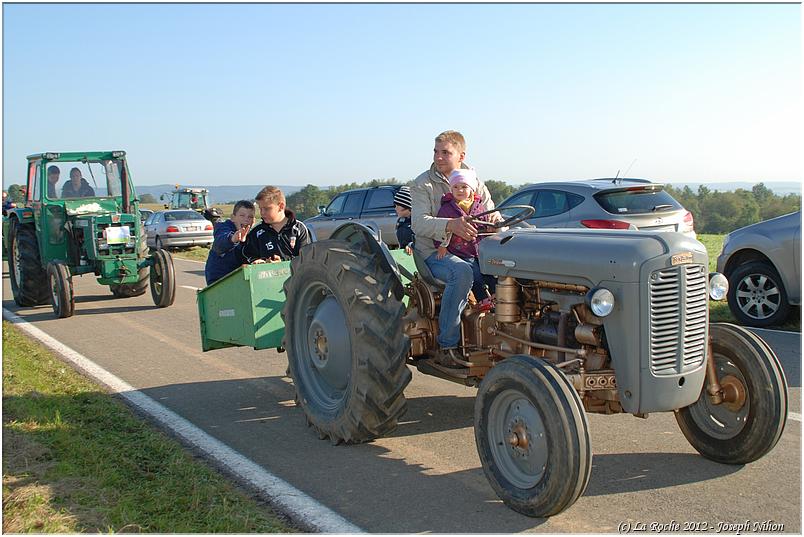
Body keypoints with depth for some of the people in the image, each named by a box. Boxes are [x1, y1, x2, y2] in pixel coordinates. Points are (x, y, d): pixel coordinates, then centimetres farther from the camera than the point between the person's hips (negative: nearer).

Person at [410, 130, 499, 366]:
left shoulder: (475, 182, 14)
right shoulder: (423, 184, 0)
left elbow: (493, 216, 11)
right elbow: (419, 223, -14)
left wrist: (495, 221, -16)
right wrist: (450, 225, -34)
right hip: (434, 252, -4)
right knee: (462, 272, -37)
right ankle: (446, 345, -27)